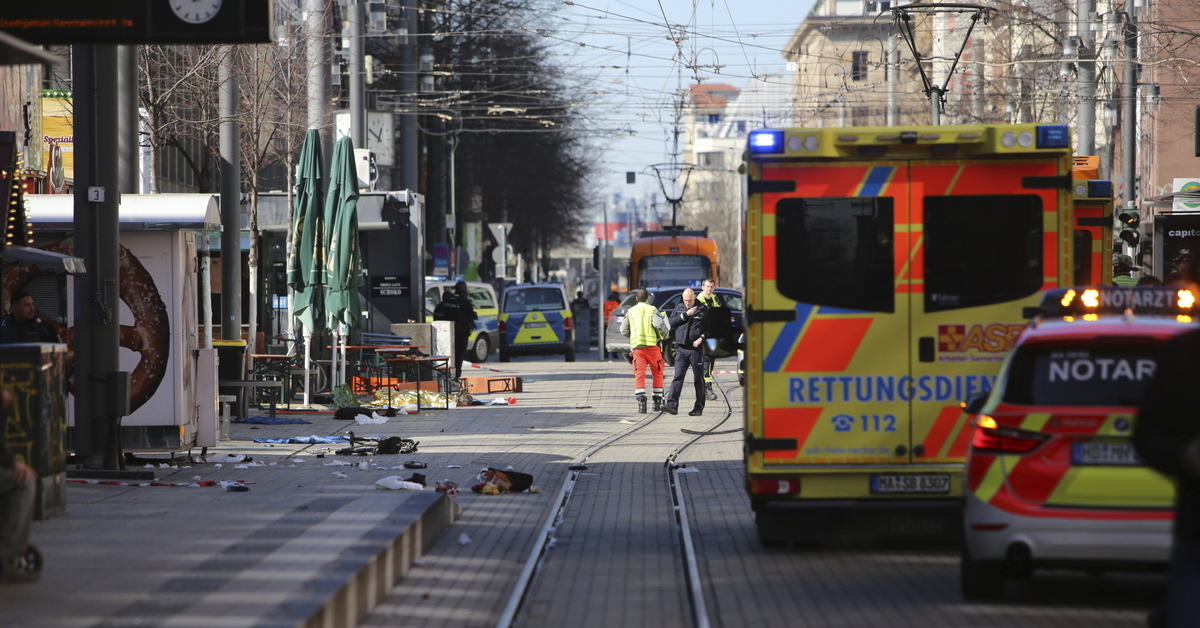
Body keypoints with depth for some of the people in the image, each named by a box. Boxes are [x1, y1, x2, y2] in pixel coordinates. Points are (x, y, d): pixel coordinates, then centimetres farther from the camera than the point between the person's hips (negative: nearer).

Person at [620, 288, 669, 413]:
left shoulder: (630, 312, 11)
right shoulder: (652, 310, 0)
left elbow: (624, 330, 10)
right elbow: (659, 324, -14)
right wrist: (665, 335, 5)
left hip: (637, 346, 2)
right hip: (652, 345, -2)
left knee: (639, 374, -2)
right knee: (657, 373, 11)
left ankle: (641, 399, -19)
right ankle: (657, 402, 12)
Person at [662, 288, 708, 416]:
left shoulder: (703, 309, 2)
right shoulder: (678, 308, 13)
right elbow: (671, 323, 2)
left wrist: (701, 338, -15)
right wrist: (685, 314, -6)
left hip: (696, 349, -3)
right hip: (681, 349, 3)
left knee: (698, 379, 3)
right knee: (678, 377, -7)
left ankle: (699, 407, 8)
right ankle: (672, 404, -13)